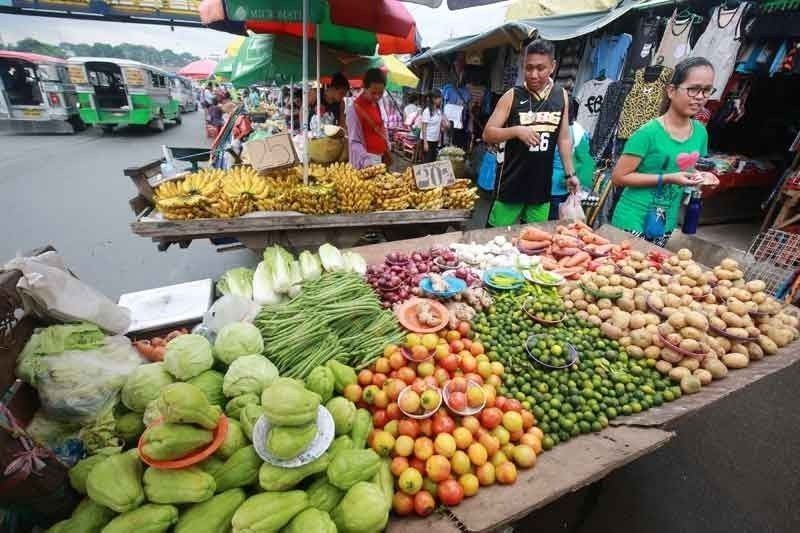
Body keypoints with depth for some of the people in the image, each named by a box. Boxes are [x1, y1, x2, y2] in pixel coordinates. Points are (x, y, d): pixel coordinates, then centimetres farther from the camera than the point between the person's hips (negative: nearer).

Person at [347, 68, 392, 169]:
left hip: (381, 158, 7)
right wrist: (368, 161, -31)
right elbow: (354, 142, -19)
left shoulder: (378, 105, 7)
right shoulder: (355, 109, -15)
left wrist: (387, 151, 12)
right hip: (365, 163, -7)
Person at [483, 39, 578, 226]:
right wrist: (516, 130, -21)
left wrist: (570, 174, 11)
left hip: (542, 186, 3)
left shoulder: (561, 96, 6)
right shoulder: (512, 96, -4)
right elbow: (488, 134, -5)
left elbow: (564, 138, 12)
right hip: (512, 184, -3)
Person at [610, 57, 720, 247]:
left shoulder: (700, 133, 5)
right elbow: (619, 176, -17)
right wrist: (667, 179, -21)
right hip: (633, 221, -7)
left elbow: (688, 172, 18)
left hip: (667, 224, 7)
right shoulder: (649, 132, -16)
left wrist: (700, 177, -3)